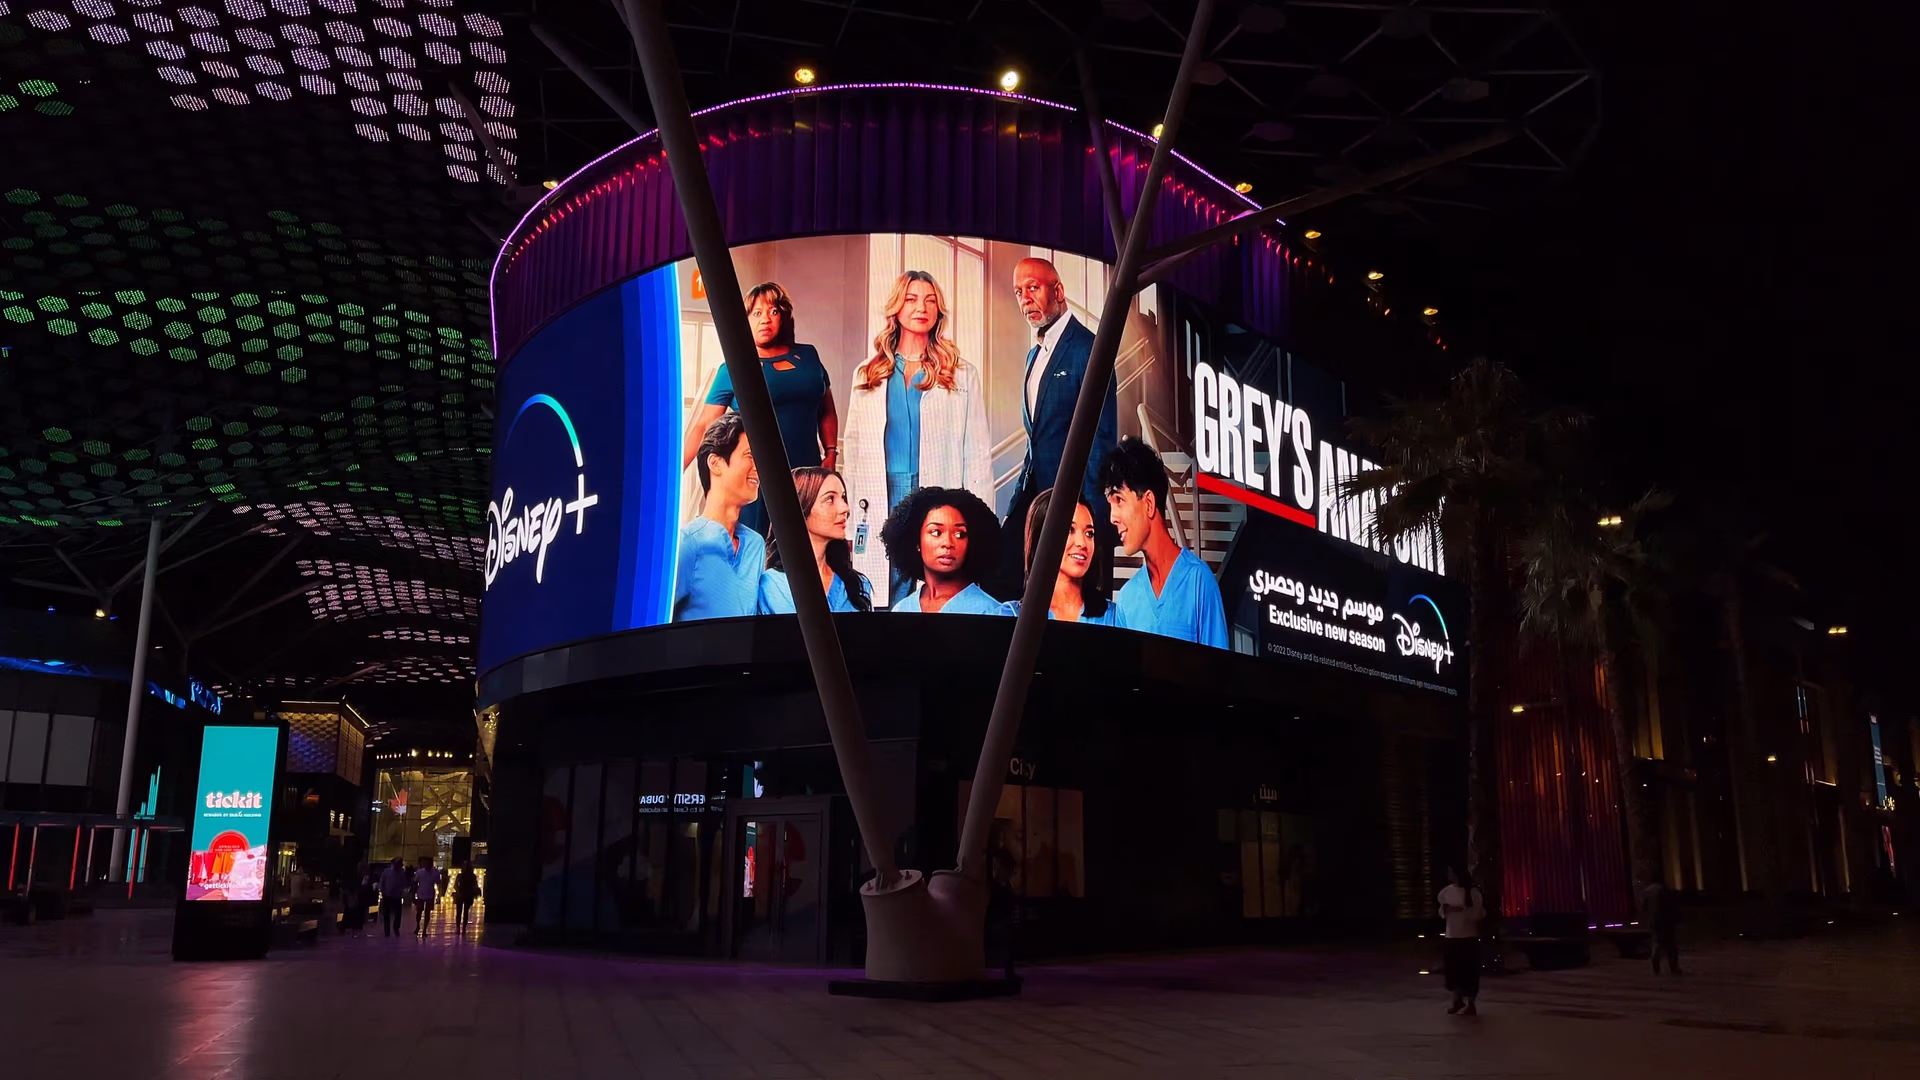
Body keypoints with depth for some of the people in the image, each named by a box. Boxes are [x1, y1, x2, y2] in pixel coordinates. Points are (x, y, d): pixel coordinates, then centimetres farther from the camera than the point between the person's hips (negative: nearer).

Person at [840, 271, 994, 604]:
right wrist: (849, 515, 6)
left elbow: (978, 452, 4)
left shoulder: (962, 374, 7)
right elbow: (852, 445, 13)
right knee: (884, 599, 1)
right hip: (880, 502, 2)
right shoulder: (868, 373, 13)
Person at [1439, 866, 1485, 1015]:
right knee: (1453, 969, 7)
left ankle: (1472, 1003, 12)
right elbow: (1442, 912, 14)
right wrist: (1445, 909, -7)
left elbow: (1479, 914, -12)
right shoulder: (1446, 892, 4)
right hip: (1452, 936, 4)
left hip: (1469, 936, -4)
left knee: (1470, 970, -1)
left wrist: (1462, 909, -20)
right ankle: (1458, 1000, 26)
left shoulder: (1473, 893, -8)